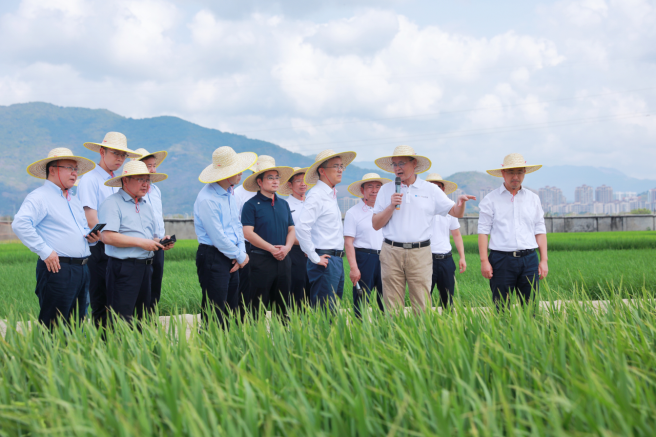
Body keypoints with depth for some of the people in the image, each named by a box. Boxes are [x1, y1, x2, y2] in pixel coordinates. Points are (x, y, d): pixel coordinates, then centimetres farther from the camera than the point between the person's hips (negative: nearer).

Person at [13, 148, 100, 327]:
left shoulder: (74, 201, 23)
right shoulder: (39, 197, -6)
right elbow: (20, 224, -20)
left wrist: (91, 237, 8)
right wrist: (45, 251, -21)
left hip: (82, 270, 9)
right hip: (57, 269, -9)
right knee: (53, 327, -8)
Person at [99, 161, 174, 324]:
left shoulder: (147, 206, 20)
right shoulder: (112, 203, -6)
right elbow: (108, 237, -18)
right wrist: (140, 242, -16)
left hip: (146, 267, 8)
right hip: (123, 268, -8)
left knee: (143, 319, 9)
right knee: (122, 322, -10)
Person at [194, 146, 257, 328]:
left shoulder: (230, 193, 11)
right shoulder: (207, 199, -19)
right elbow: (218, 237, -17)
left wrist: (242, 251, 2)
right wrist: (240, 256, -6)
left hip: (231, 258, 9)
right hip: (213, 257, -9)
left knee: (231, 312, 12)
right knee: (215, 315, -7)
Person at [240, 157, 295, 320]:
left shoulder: (283, 204, 16)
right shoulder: (251, 205, -4)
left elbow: (291, 230, 16)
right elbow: (248, 233, -12)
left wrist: (287, 247, -4)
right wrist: (272, 248, -15)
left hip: (283, 260, 6)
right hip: (261, 259, -6)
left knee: (283, 306, 9)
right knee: (258, 306, -3)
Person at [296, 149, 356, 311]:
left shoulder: (331, 195, 17)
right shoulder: (316, 195, -12)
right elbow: (302, 228, -23)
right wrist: (315, 258, -18)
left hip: (336, 261, 9)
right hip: (325, 262, -9)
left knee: (333, 309, 11)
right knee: (324, 311, -8)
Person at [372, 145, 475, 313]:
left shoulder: (431, 190, 9)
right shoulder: (386, 190, 9)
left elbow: (456, 213, 8)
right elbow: (376, 225, 6)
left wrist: (461, 203, -14)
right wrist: (391, 206, -8)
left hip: (420, 253, 0)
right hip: (392, 252, 1)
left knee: (422, 307, -4)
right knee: (392, 307, 0)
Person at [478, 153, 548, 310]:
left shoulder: (533, 199, 15)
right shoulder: (490, 200, 5)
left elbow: (540, 231, 15)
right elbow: (483, 232, 1)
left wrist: (544, 259, 8)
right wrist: (484, 261, -7)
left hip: (529, 260, 3)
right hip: (502, 259, -3)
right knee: (501, 309, -3)